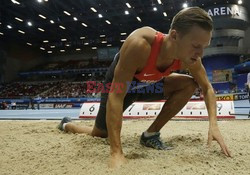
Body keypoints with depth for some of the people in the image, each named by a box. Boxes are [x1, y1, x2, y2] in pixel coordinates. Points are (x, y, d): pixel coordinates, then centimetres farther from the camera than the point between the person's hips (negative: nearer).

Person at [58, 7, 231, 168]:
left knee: (189, 85, -15)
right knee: (99, 134, 4)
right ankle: (67, 125, 38)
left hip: (147, 83, 5)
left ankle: (151, 134, -4)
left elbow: (208, 88, -9)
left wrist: (213, 124, -26)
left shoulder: (189, 58, -26)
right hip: (120, 83, -4)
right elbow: (116, 96, -43)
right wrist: (116, 153, -46)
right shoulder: (139, 44, -44)